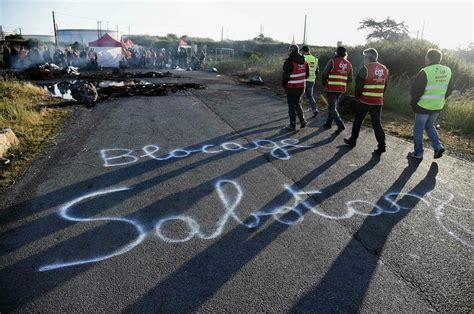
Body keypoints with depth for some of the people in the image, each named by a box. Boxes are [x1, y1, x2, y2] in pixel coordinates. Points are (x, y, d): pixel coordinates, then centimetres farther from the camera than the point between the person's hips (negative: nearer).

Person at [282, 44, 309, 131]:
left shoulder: (289, 62, -20)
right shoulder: (304, 61, 4)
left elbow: (285, 76, -17)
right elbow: (307, 74, 11)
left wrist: (284, 85, 0)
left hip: (291, 88, -7)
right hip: (301, 87, 7)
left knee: (291, 106, 4)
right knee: (297, 104, 23)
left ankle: (292, 125, 11)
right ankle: (302, 120, 12)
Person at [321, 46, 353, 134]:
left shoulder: (332, 61, -9)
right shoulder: (349, 64, 6)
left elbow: (324, 74, -11)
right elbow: (350, 79, 6)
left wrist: (324, 83, 8)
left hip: (331, 88, -6)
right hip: (341, 89, 6)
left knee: (332, 107, -2)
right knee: (332, 105, 20)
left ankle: (340, 125, -14)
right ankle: (328, 123, 27)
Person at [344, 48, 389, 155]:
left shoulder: (366, 69, -14)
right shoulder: (384, 69, 7)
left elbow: (358, 85, -12)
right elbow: (385, 86, 11)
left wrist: (357, 96, 2)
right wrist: (378, 95, 16)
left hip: (364, 101, -5)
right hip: (378, 102, 5)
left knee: (358, 121, 12)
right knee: (377, 123, 7)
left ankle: (352, 141, 24)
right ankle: (381, 146, 2)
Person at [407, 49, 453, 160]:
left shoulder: (425, 72, -20)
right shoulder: (447, 71, 1)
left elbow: (416, 90, -17)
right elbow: (449, 89, 9)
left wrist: (413, 102, -1)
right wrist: (440, 100, 20)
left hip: (423, 106, -6)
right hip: (438, 106, 6)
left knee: (418, 130, 8)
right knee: (430, 126, 26)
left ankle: (418, 153, 15)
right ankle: (438, 147, 14)